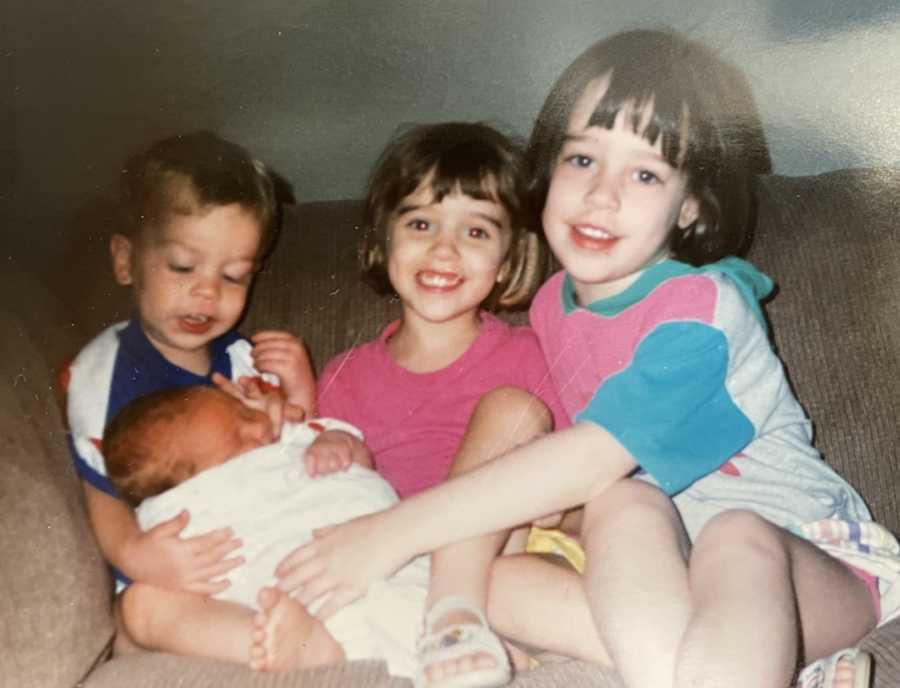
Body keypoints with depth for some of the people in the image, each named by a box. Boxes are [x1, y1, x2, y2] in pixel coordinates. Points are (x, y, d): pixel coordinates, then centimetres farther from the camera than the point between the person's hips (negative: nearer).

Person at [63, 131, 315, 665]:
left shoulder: (247, 361, 10)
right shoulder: (102, 374, -3)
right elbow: (105, 501, -4)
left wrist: (303, 401, -5)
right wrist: (135, 556, -27)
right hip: (169, 580, -3)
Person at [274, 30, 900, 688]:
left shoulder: (700, 310, -20)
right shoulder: (552, 305, 2)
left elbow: (591, 458, -30)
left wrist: (394, 532, -30)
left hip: (814, 559, -4)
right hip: (653, 557, 5)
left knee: (738, 540, -37)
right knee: (621, 501, -28)